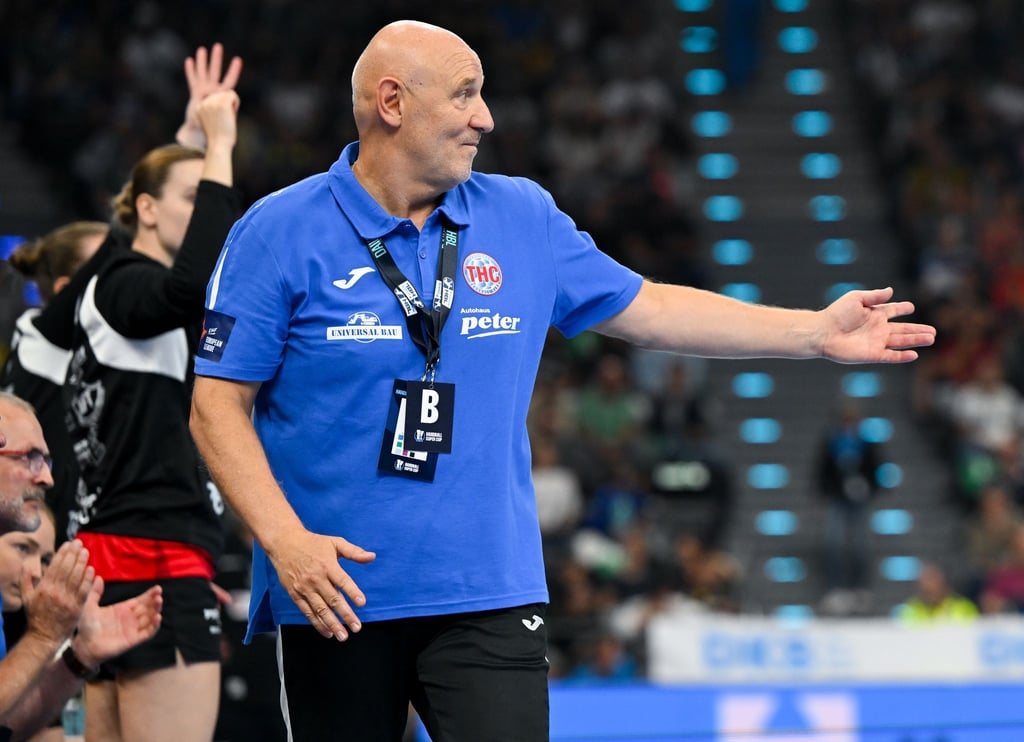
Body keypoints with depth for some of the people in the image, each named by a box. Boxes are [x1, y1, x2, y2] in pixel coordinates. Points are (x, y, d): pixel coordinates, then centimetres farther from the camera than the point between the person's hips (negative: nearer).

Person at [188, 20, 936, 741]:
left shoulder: (525, 219, 7)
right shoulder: (278, 231, -5)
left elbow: (645, 308, 17)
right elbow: (219, 403, -6)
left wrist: (815, 331, 15)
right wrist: (284, 539, -17)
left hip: (489, 597, 2)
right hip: (334, 595, -2)